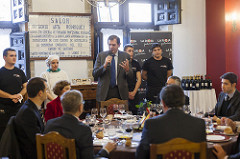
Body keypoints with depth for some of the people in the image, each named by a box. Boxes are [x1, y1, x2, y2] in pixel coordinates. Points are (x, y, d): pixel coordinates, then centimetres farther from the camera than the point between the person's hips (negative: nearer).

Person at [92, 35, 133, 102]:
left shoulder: (125, 56, 4)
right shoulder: (101, 55, 3)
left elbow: (130, 75, 3)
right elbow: (94, 74, -3)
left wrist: (127, 69, -19)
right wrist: (104, 65, -19)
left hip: (120, 91, 0)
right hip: (105, 91, 0)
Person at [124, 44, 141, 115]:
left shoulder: (136, 64, 10)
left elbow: (139, 79, 8)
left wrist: (134, 92, -4)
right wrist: (126, 93, -5)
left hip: (134, 93, 3)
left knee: (134, 113, 1)